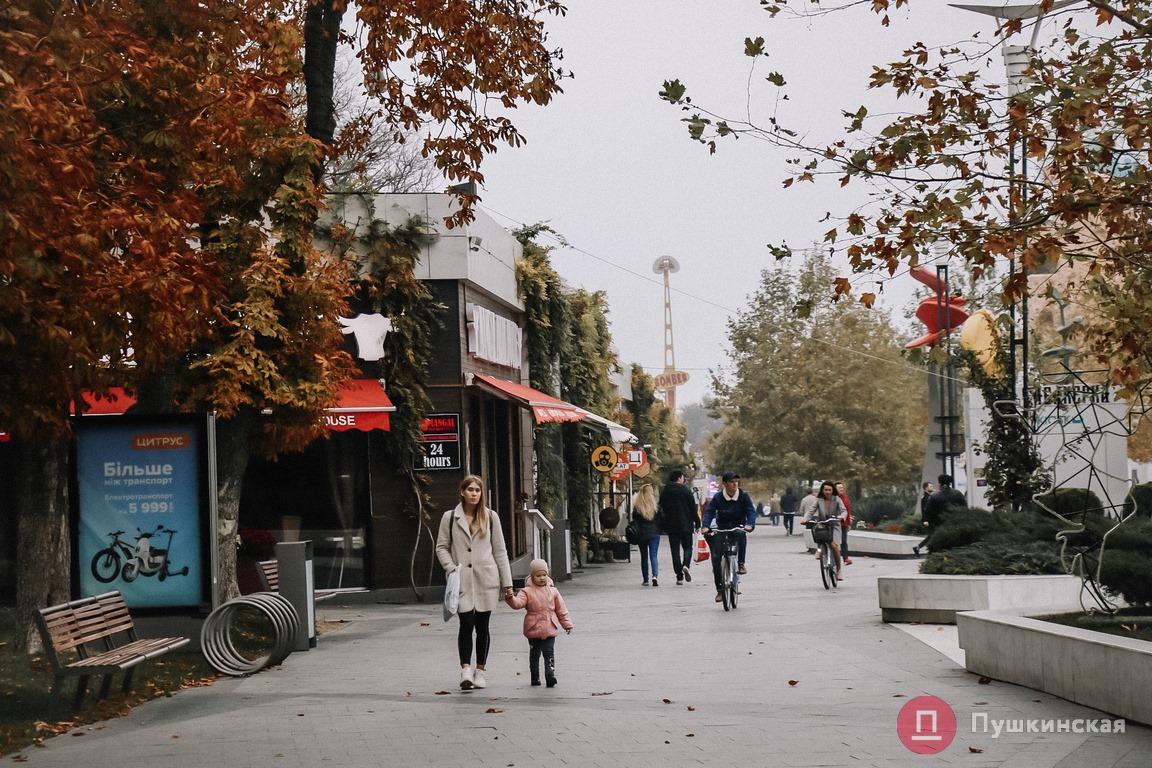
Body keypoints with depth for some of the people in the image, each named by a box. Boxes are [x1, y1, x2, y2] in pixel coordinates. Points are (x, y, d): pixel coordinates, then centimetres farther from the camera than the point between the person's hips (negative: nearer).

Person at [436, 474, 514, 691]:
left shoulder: (490, 517, 7)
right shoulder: (450, 517, 4)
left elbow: (500, 551, 8)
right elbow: (441, 547, 7)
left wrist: (507, 582, 6)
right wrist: (451, 569, -9)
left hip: (486, 579, 1)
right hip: (462, 581, -1)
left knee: (482, 626, 5)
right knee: (466, 624, -11)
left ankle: (480, 671, 14)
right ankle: (466, 669, -10)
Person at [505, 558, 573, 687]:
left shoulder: (553, 591, 7)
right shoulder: (527, 592, -1)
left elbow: (561, 610, 12)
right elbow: (518, 603, -18)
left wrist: (567, 624, 11)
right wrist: (511, 598, -38)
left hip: (549, 630, 1)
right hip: (533, 630, -1)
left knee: (549, 654, -7)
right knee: (534, 654, 10)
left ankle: (550, 676, -12)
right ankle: (535, 678, 19)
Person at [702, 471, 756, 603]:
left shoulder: (744, 496, -4)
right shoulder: (718, 497, -4)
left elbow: (751, 511, -11)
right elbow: (709, 512, -11)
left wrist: (749, 524, -31)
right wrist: (706, 526, -28)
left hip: (738, 528, -1)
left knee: (741, 535, -38)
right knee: (716, 558, -12)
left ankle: (741, 564, -21)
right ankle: (719, 589, -1)